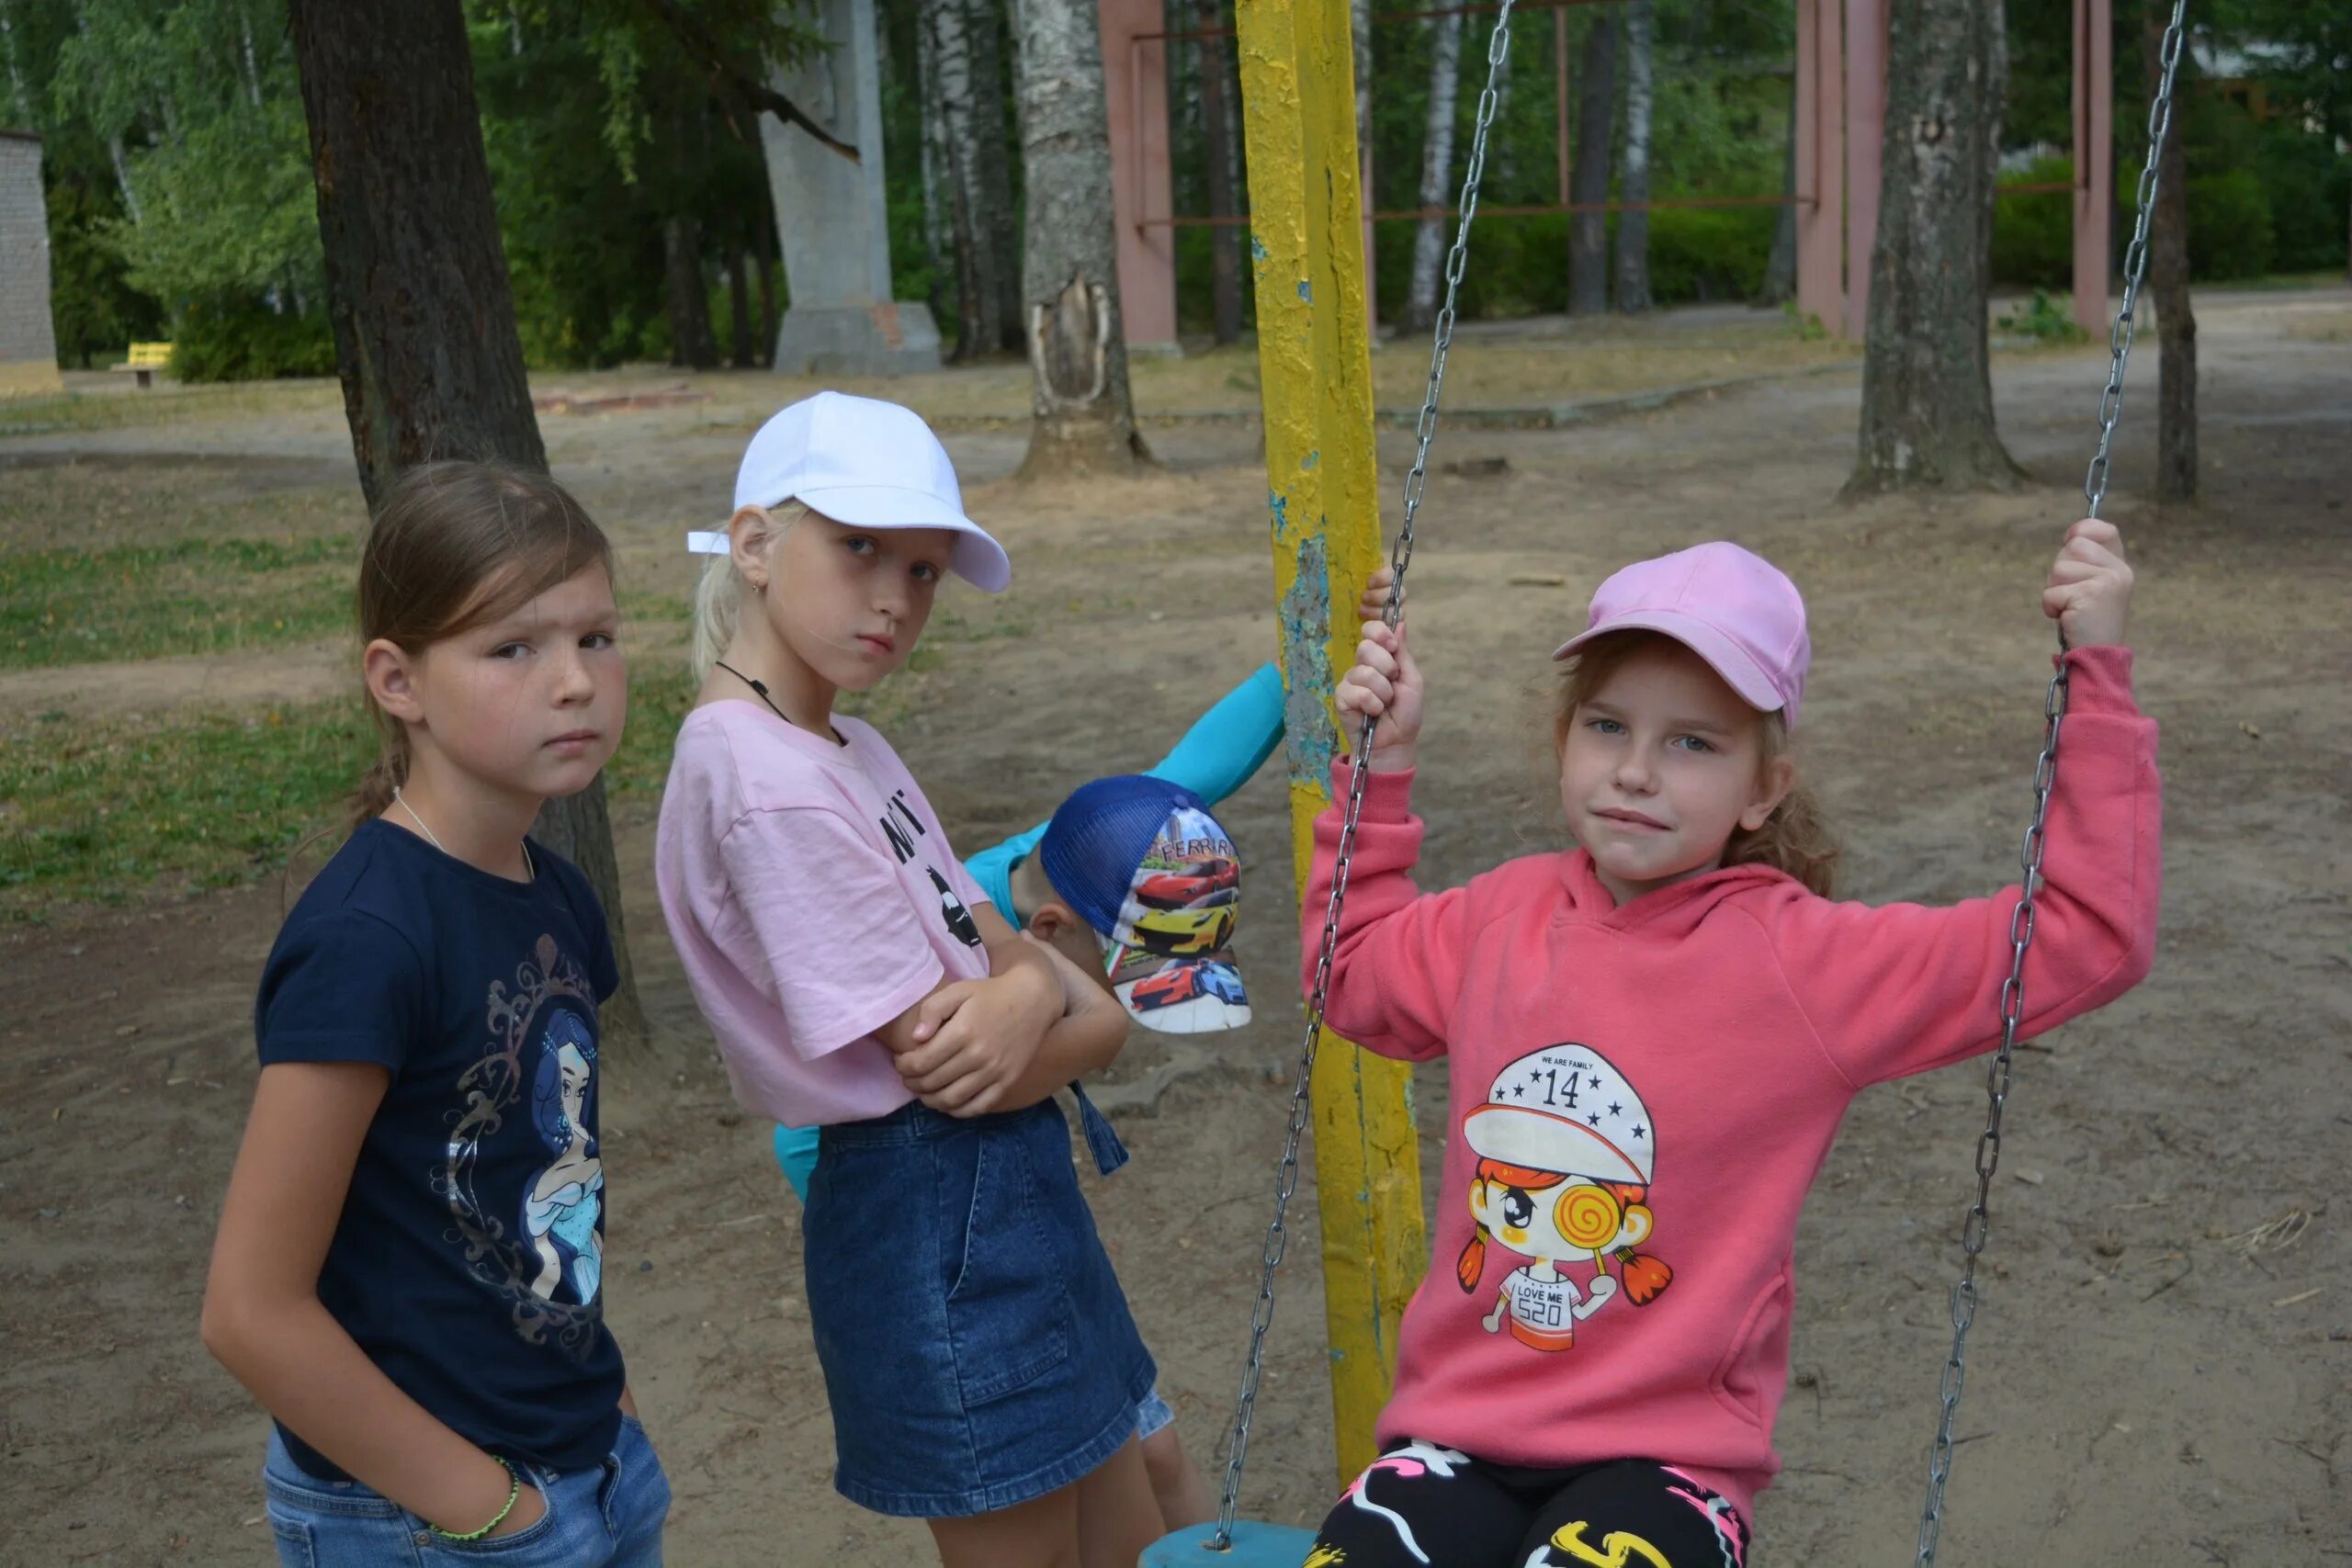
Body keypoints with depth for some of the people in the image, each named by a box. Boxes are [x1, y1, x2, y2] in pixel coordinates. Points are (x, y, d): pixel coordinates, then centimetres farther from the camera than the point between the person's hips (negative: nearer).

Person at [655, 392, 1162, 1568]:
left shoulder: (847, 750, 8)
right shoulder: (769, 785, -23)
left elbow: (995, 943, 7)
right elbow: (946, 1069, -22)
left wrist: (1025, 995, -17)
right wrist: (1088, 1017, -3)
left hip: (1009, 1198, 9)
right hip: (934, 1216, -9)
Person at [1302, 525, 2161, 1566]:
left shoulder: (1803, 958, -9)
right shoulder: (1504, 917, 3)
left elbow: (2088, 934, -10)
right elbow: (1354, 973, 23)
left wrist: (2098, 675, -13)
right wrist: (1381, 766, 15)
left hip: (1664, 1453, -3)